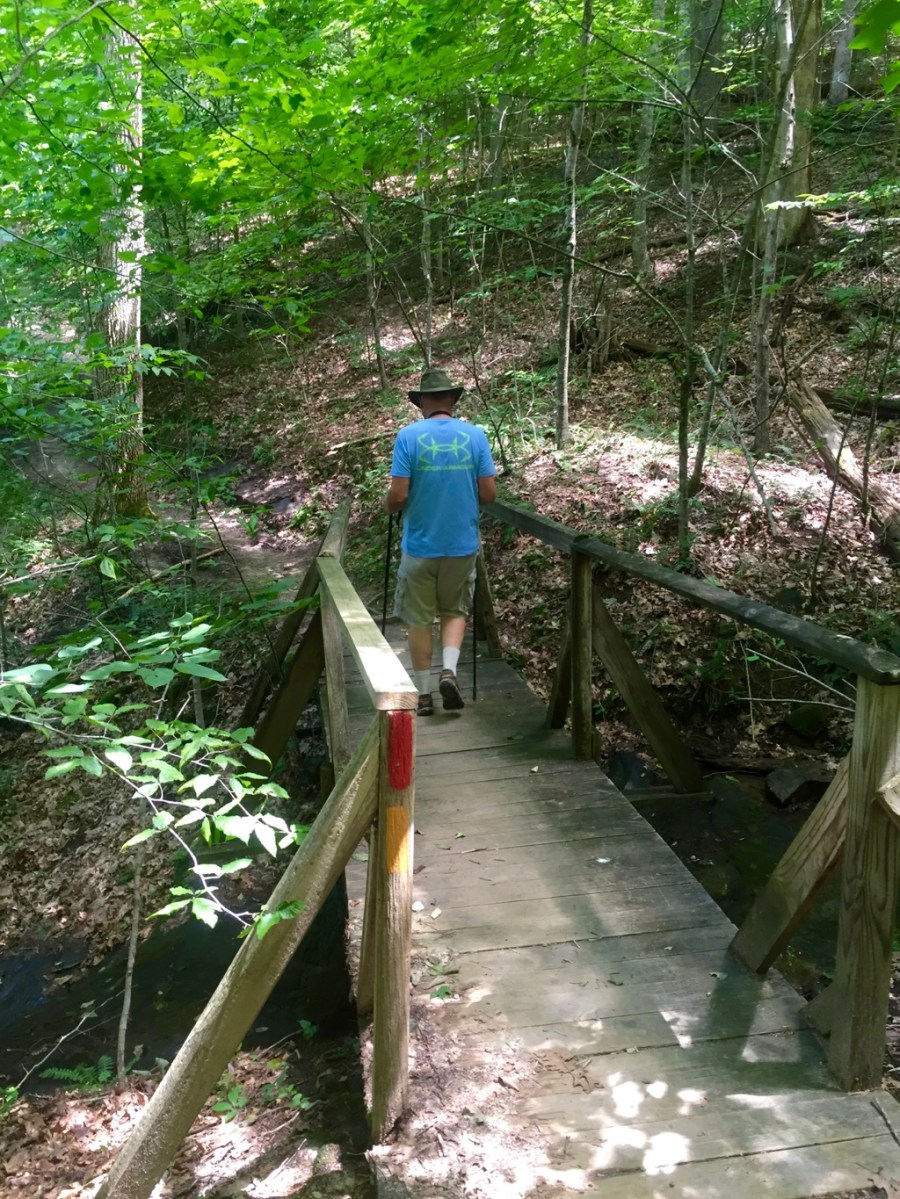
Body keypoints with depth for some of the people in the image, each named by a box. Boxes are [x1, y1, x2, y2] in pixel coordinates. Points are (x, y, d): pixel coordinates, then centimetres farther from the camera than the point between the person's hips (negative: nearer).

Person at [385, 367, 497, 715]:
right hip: (463, 544, 2)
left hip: (419, 546, -2)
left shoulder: (409, 436, -9)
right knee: (454, 611, 20)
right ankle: (449, 670, -1)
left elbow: (398, 495, -14)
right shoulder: (475, 435, -3)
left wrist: (388, 507, 9)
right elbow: (488, 493, -4)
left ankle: (424, 693, 17)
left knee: (419, 619, 11)